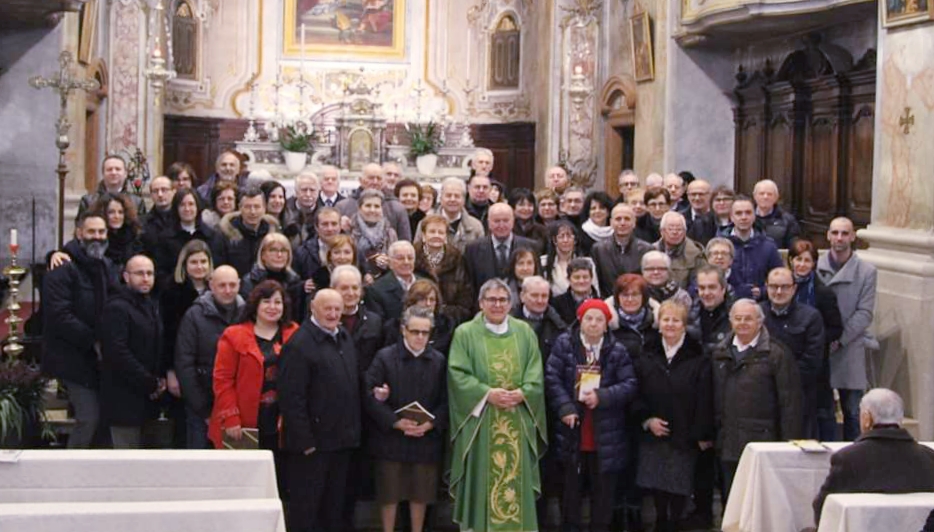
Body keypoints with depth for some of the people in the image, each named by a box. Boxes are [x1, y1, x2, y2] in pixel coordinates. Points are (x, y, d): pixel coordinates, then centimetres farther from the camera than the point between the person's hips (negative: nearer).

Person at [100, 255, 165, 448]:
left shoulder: (151, 307, 16)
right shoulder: (117, 308, -13)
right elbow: (118, 353, -21)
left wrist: (161, 378, 4)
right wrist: (151, 384, -16)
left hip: (145, 398, 9)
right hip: (125, 399, -9)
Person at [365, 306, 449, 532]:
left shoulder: (439, 361, 4)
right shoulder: (385, 357, -3)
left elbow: (445, 400, 2)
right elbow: (371, 396, -9)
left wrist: (430, 424, -14)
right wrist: (396, 422, -17)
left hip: (427, 437, 2)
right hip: (391, 437, -2)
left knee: (421, 494, 9)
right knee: (389, 494, 4)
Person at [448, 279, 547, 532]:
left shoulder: (524, 332, 11)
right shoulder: (465, 333, 3)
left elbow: (535, 375, 6)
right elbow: (458, 374, -6)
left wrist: (522, 393, -12)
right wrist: (487, 394, -17)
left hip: (518, 423, 3)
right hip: (480, 422, -2)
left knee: (516, 478, 3)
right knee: (482, 482, -1)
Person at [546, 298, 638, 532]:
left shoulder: (617, 351, 0)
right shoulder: (564, 344, -1)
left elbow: (629, 385, -4)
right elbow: (552, 378, -6)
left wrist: (602, 396, -18)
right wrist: (565, 407, -17)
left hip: (605, 434, 0)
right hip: (573, 430, 0)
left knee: (603, 486, 8)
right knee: (571, 484, 10)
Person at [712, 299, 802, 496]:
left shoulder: (776, 354, -3)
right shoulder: (720, 354, 14)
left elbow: (790, 402, -6)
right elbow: (715, 398, 17)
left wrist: (789, 444, -10)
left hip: (762, 442, -5)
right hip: (728, 446, 5)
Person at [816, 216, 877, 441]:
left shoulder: (866, 271, 2)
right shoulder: (815, 267, 4)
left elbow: (864, 313, -3)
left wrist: (839, 340, -12)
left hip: (850, 349, -1)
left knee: (852, 412, 3)